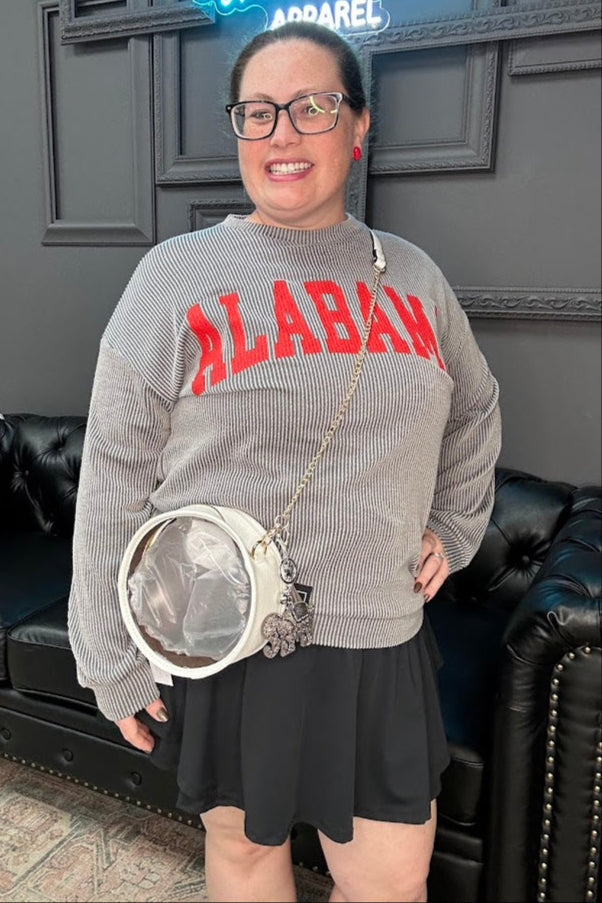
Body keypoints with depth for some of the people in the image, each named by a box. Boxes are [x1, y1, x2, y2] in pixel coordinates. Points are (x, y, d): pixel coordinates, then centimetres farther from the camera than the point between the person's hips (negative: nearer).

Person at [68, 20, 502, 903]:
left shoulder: (412, 274, 6)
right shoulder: (177, 275, -6)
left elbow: (474, 410, 22)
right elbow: (116, 479, -6)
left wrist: (453, 527, 12)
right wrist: (116, 662, -3)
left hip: (380, 642, 3)